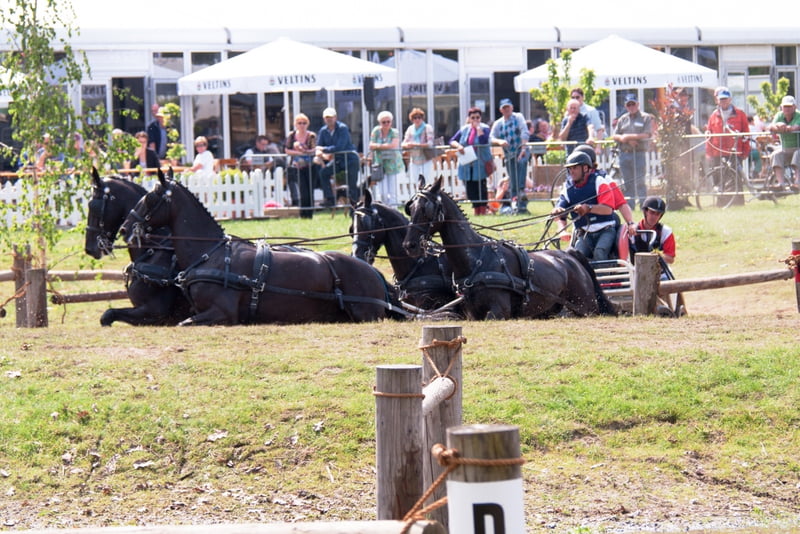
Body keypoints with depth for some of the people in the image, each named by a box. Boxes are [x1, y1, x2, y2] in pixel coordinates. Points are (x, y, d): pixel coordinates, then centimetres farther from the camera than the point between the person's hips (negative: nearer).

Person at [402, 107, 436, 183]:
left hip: (426, 160, -4)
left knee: (427, 181, -9)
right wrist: (407, 145, -19)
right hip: (414, 161, 4)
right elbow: (404, 144, 6)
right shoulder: (410, 129, 9)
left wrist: (415, 145, -24)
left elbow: (430, 144, -15)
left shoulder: (427, 128, -5)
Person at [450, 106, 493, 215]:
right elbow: (452, 141, 9)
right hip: (467, 165, 4)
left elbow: (484, 141, -19)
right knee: (470, 188, 4)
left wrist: (478, 128, -13)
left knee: (481, 187, -8)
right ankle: (476, 208, 13)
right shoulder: (464, 129, 12)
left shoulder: (484, 128, 0)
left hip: (480, 164, -4)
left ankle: (483, 209, -1)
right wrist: (458, 145, -12)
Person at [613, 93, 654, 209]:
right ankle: (629, 206, 10)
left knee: (640, 182, -10)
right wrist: (625, 139, -8)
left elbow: (647, 135, -7)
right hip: (624, 154, 5)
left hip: (639, 154, -5)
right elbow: (615, 135, 12)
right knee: (627, 182, 6)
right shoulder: (623, 119, 18)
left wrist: (629, 136, -9)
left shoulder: (646, 118, 4)